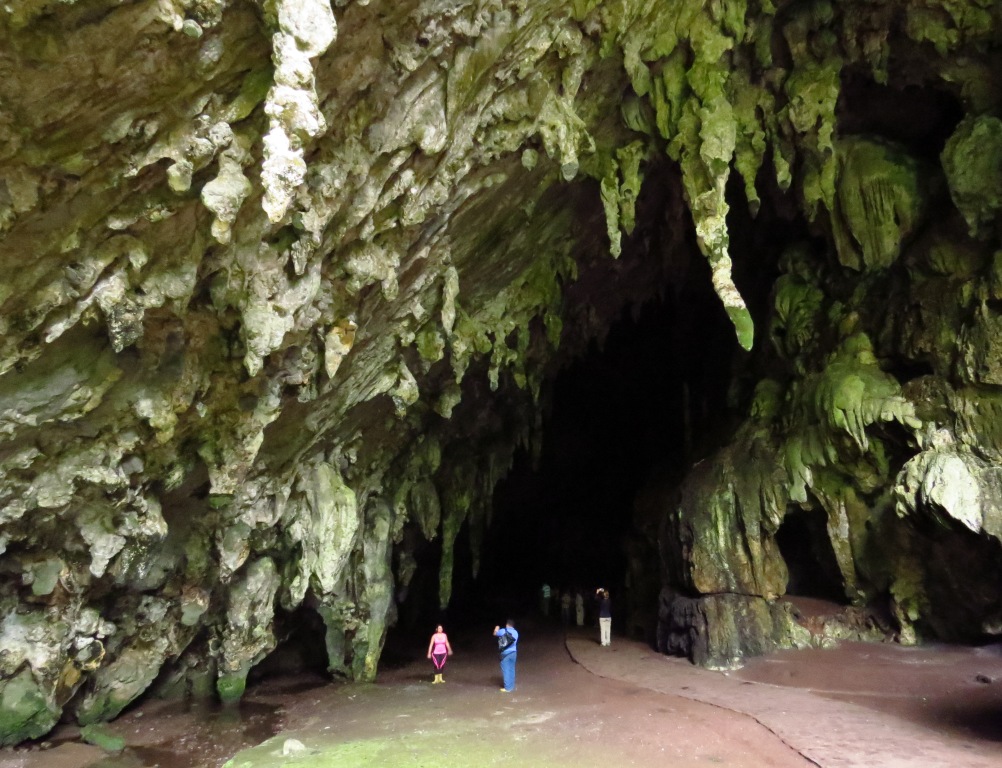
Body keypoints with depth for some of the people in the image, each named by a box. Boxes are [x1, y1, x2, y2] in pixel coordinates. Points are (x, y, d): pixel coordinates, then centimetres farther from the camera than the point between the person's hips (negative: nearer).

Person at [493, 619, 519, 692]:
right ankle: (512, 686, 18)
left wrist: (496, 629, 31)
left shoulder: (503, 631, -8)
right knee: (511, 670, 13)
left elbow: (495, 634, 9)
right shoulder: (515, 632, 8)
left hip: (505, 653, -5)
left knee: (506, 670, -2)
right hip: (513, 653, 5)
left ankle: (507, 688, -3)